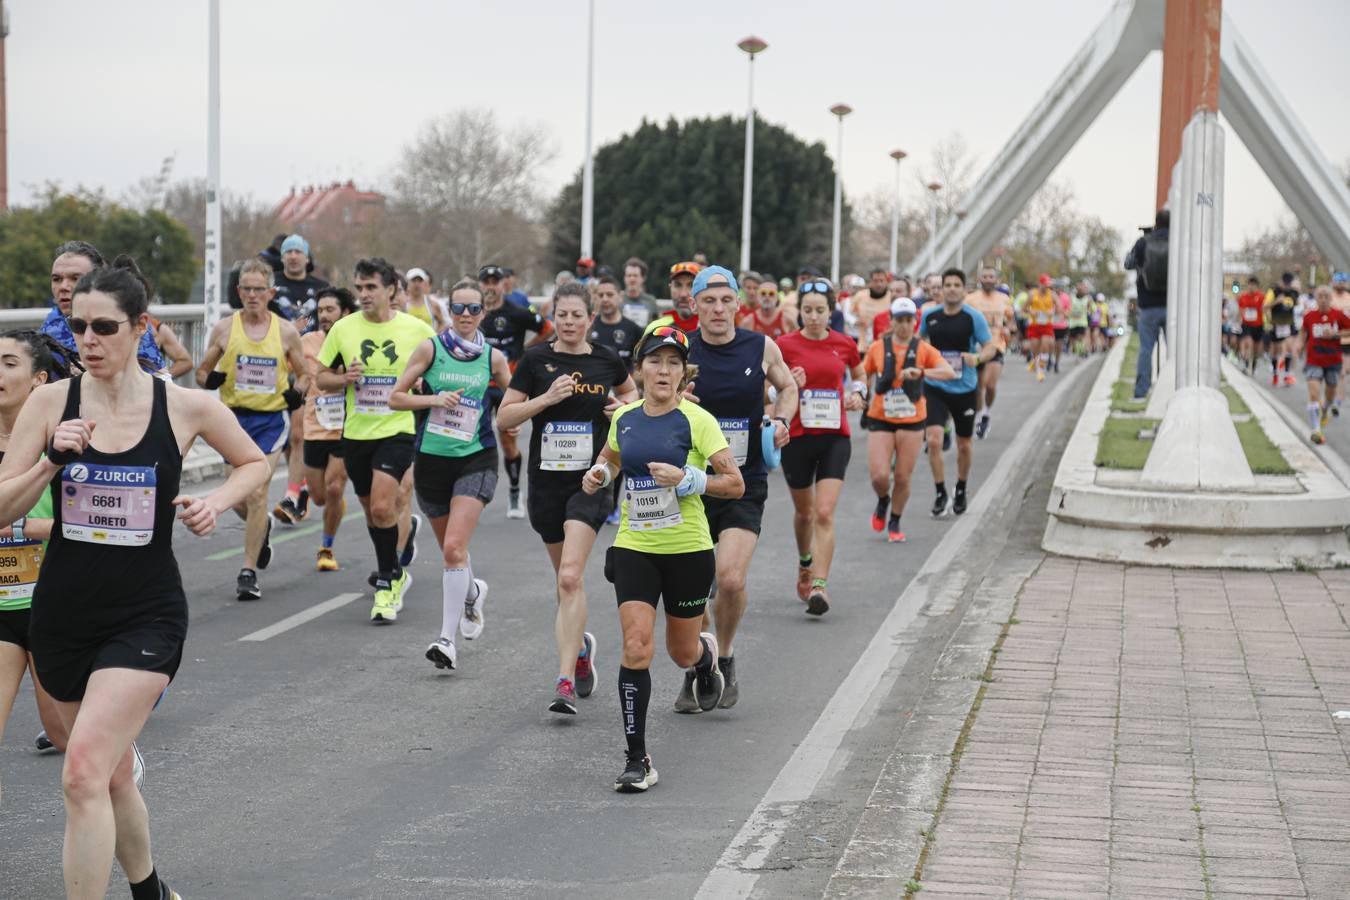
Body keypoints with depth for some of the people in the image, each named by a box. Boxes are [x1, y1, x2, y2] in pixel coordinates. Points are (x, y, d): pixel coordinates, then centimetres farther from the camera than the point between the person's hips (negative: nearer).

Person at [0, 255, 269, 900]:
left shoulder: (187, 408, -6)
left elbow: (254, 464, 13)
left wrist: (217, 501, -6)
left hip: (146, 615, -3)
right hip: (62, 612, 3)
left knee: (83, 774, -19)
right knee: (112, 777, 17)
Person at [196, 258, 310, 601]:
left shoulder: (286, 331, 1)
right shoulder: (224, 329, 1)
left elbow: (304, 374, 12)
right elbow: (202, 371, 9)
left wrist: (298, 392, -9)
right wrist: (209, 379, -14)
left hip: (271, 419, -2)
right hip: (234, 417, 2)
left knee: (257, 493, -14)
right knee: (238, 499, 7)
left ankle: (249, 572, -7)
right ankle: (262, 527, 44)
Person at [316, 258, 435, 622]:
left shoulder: (417, 329, -5)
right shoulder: (343, 329, 2)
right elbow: (322, 377, 9)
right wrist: (344, 378, -11)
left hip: (397, 430, -4)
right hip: (356, 432, 4)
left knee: (382, 507, -19)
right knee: (371, 509, 15)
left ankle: (387, 581, -2)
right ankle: (395, 575, 35)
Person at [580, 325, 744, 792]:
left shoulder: (696, 420, -10)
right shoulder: (624, 417, 3)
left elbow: (736, 484, -11)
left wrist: (687, 479, -24)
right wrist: (598, 474, 3)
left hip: (687, 548, -2)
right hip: (633, 547, 2)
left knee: (683, 653, 12)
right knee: (636, 649, -12)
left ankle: (707, 657, 52)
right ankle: (637, 760, -7)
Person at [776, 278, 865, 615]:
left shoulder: (844, 344, 2)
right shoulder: (786, 345, -4)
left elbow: (859, 375, 21)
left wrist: (858, 394, 1)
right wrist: (790, 386, -18)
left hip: (834, 437, 0)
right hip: (797, 437, 0)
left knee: (824, 514, -13)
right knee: (803, 512, 17)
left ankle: (819, 587, -15)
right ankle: (805, 563, 45)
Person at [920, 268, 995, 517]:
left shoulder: (973, 317, -9)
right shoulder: (929, 315, 0)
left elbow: (991, 347, -8)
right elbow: (919, 338, 20)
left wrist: (977, 357, -28)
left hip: (964, 388, -1)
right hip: (935, 387, 1)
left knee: (964, 445, 13)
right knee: (934, 440, -15)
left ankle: (961, 490, 36)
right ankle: (940, 493, -2)